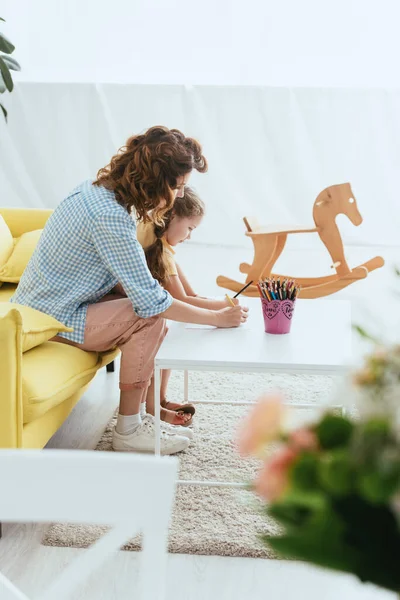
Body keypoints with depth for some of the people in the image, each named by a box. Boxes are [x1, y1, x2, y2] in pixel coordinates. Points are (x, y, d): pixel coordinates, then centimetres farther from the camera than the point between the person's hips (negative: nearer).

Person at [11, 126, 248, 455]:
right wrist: (218, 318, -17)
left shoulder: (99, 189, 1)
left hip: (47, 302, 9)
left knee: (153, 313, 1)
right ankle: (128, 430, -9)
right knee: (150, 317, -20)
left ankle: (147, 414, 5)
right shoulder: (109, 217, -29)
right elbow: (150, 300, -27)